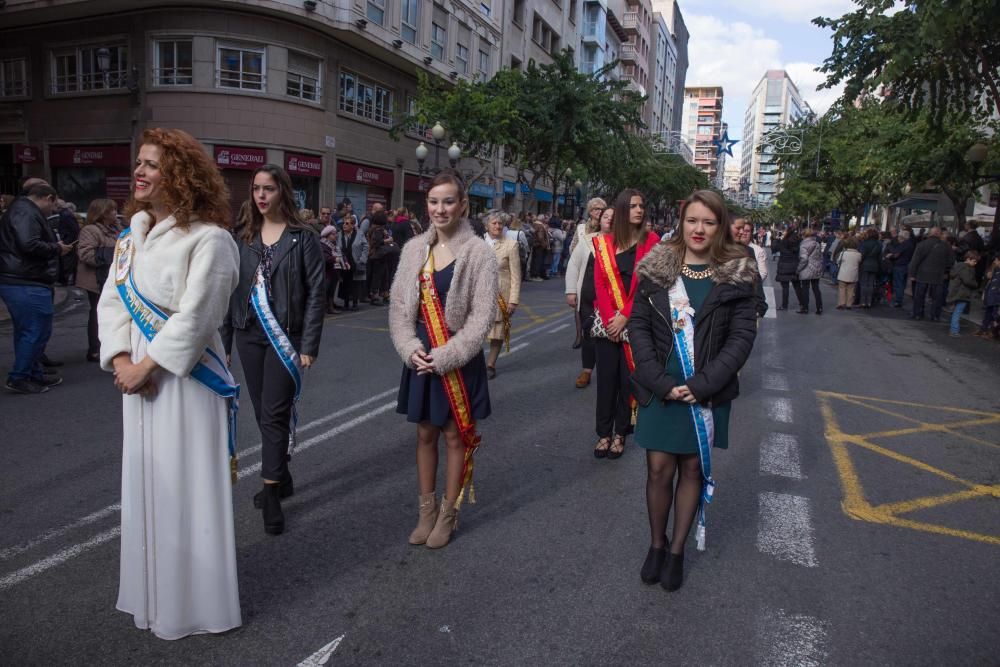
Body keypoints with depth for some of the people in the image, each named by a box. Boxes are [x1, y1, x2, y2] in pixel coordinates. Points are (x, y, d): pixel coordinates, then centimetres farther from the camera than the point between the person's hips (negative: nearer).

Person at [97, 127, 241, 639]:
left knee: (185, 485, 3)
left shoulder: (209, 238, -16)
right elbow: (112, 298, 6)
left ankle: (192, 599, 22)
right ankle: (152, 589, 37)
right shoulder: (134, 232, 8)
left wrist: (146, 366, -15)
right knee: (145, 479, 17)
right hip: (139, 374, 8)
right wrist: (121, 360, -7)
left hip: (184, 378, -7)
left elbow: (193, 318, -20)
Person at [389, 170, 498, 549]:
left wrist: (443, 356, -16)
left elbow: (482, 317, -12)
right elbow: (399, 305, 5)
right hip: (420, 357, 4)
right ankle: (427, 510, 29)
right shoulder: (415, 249, 3)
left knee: (455, 435, 7)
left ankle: (448, 514, 24)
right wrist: (411, 347, -10)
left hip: (459, 359, -4)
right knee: (425, 433, 13)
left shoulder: (479, 253, -9)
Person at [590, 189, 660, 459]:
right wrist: (608, 317, -11)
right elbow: (599, 283, 0)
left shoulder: (651, 241, -1)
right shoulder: (604, 242, 5)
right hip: (606, 321, 2)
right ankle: (603, 433, 15)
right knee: (605, 378, 4)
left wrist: (625, 316, -14)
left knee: (628, 379, 5)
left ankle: (620, 433, 17)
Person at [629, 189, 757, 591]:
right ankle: (656, 544, 26)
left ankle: (677, 550, 26)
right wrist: (660, 382, -12)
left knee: (693, 469, 10)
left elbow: (743, 336, -6)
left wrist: (703, 384, -14)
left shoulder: (737, 274, -3)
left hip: (707, 392, 0)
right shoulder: (657, 267, 0)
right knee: (659, 470, 4)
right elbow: (638, 325, -2)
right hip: (660, 389, 0)